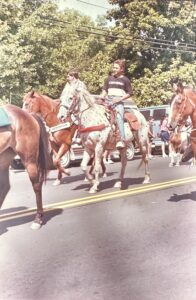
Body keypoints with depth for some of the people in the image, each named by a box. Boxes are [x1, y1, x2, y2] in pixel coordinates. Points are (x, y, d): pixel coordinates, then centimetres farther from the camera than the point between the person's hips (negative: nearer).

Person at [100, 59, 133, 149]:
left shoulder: (125, 80, 6)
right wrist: (101, 97, 0)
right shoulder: (109, 78, 17)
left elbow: (129, 93, 4)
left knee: (119, 117, -25)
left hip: (119, 101, -5)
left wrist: (120, 98, -10)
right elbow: (104, 90, 20)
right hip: (109, 101, 5)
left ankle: (122, 140, -31)